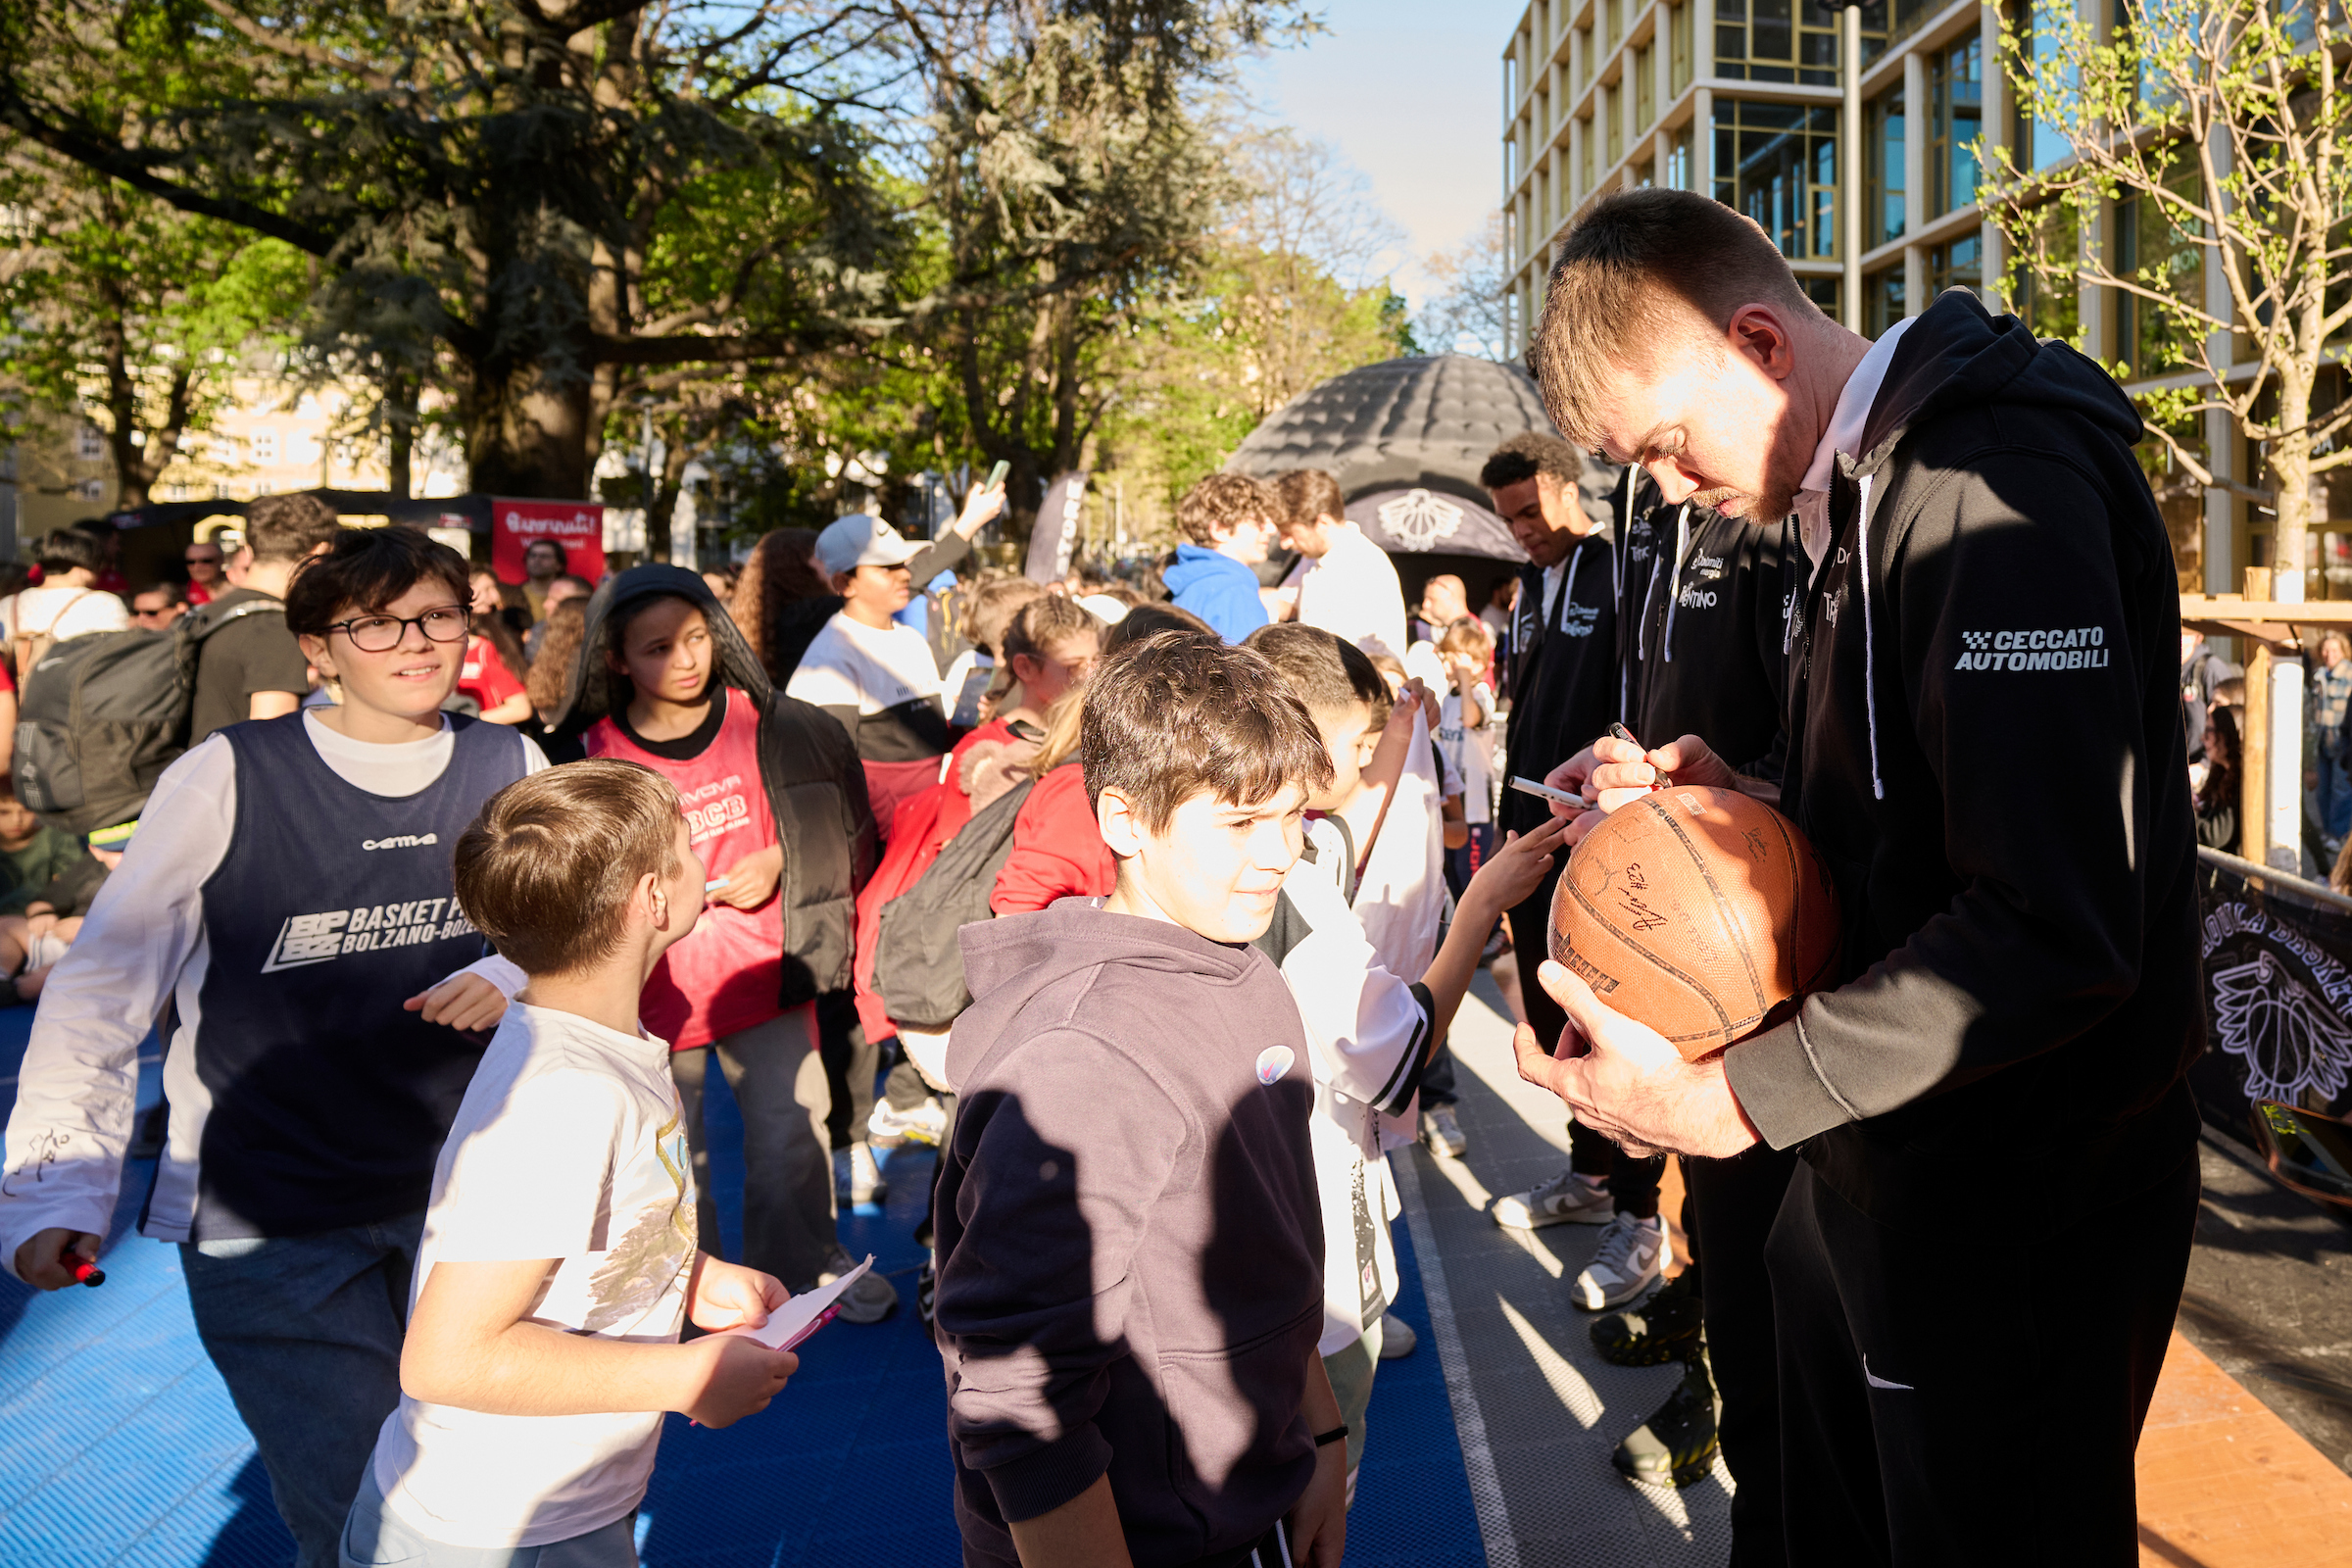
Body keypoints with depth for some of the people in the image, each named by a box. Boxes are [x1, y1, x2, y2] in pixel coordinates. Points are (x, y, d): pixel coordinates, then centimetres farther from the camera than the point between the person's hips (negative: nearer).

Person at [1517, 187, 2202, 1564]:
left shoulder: (1995, 482, -22)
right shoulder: (1860, 491, 11)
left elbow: (2059, 930, -29)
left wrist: (1734, 1099, -26)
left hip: (2021, 1207, -9)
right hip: (1879, 1167, 9)